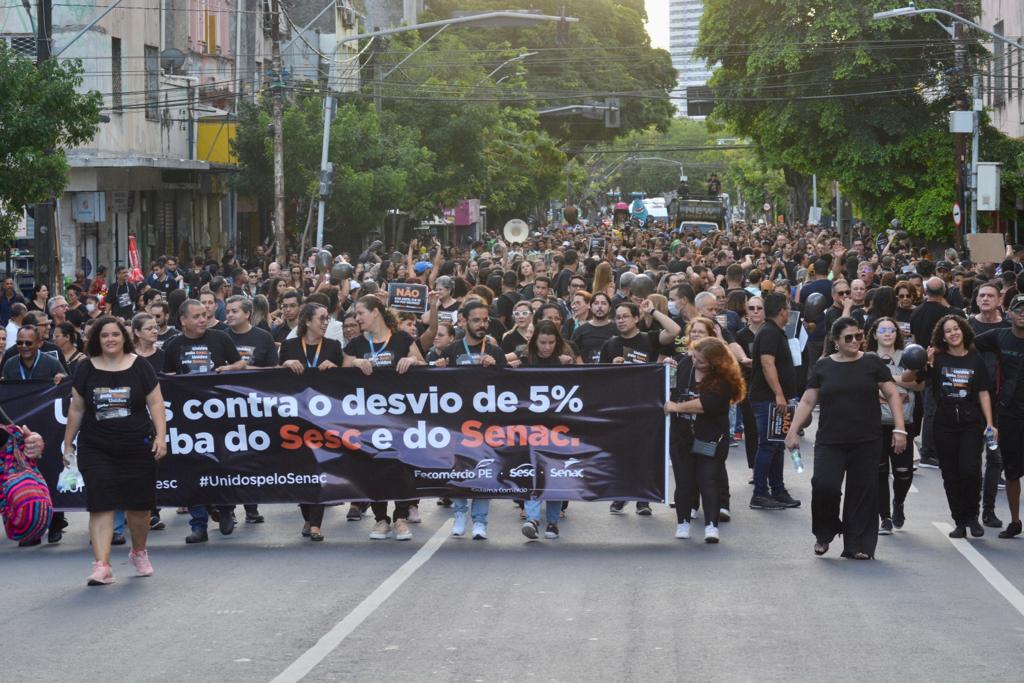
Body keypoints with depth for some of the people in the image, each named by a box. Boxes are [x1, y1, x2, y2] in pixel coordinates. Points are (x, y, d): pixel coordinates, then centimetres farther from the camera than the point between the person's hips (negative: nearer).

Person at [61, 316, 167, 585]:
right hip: (96, 450, 0)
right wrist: (68, 444, 10)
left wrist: (160, 435, -10)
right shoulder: (86, 370, 5)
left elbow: (156, 403, 1)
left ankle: (139, 553, 34)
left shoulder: (140, 367, 2)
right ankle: (102, 566, -12)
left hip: (137, 448, 0)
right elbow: (76, 410, 10)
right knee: (100, 505, -9)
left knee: (138, 506, 8)